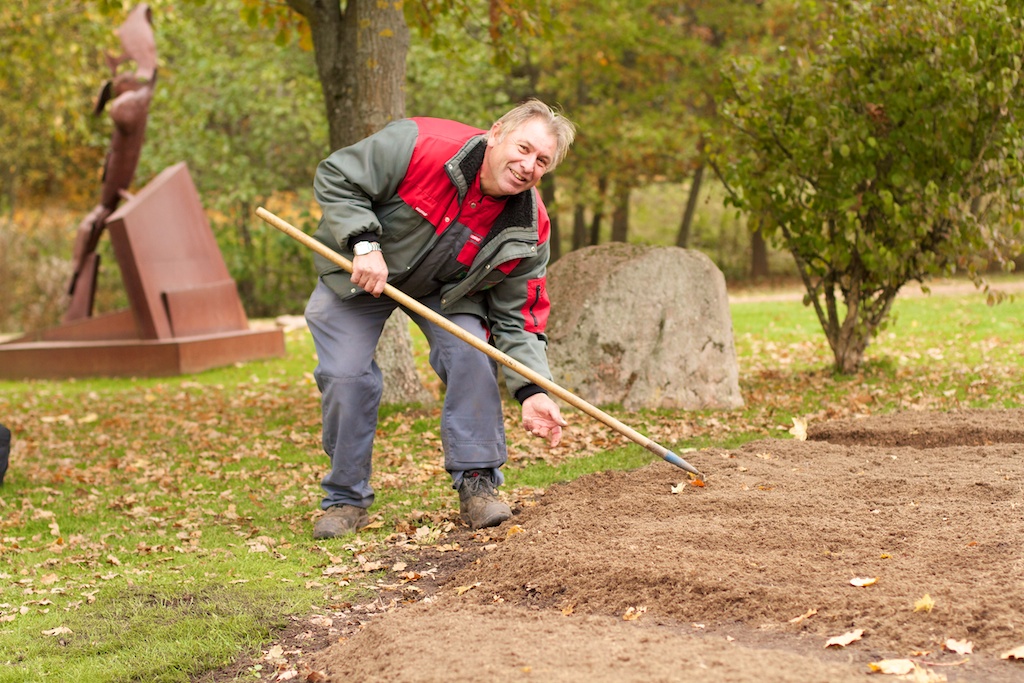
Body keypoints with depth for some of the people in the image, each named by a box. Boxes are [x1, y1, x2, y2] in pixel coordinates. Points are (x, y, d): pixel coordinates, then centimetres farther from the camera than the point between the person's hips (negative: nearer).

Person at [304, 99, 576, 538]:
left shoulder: (529, 231, -21)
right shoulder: (421, 145, -34)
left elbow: (517, 317, -16)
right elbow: (335, 178, -24)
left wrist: (531, 391, -31)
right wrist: (364, 244, -36)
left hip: (446, 289, 3)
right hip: (357, 272, -2)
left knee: (471, 356, -19)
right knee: (345, 376, -10)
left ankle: (477, 483, -5)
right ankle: (346, 500, 7)